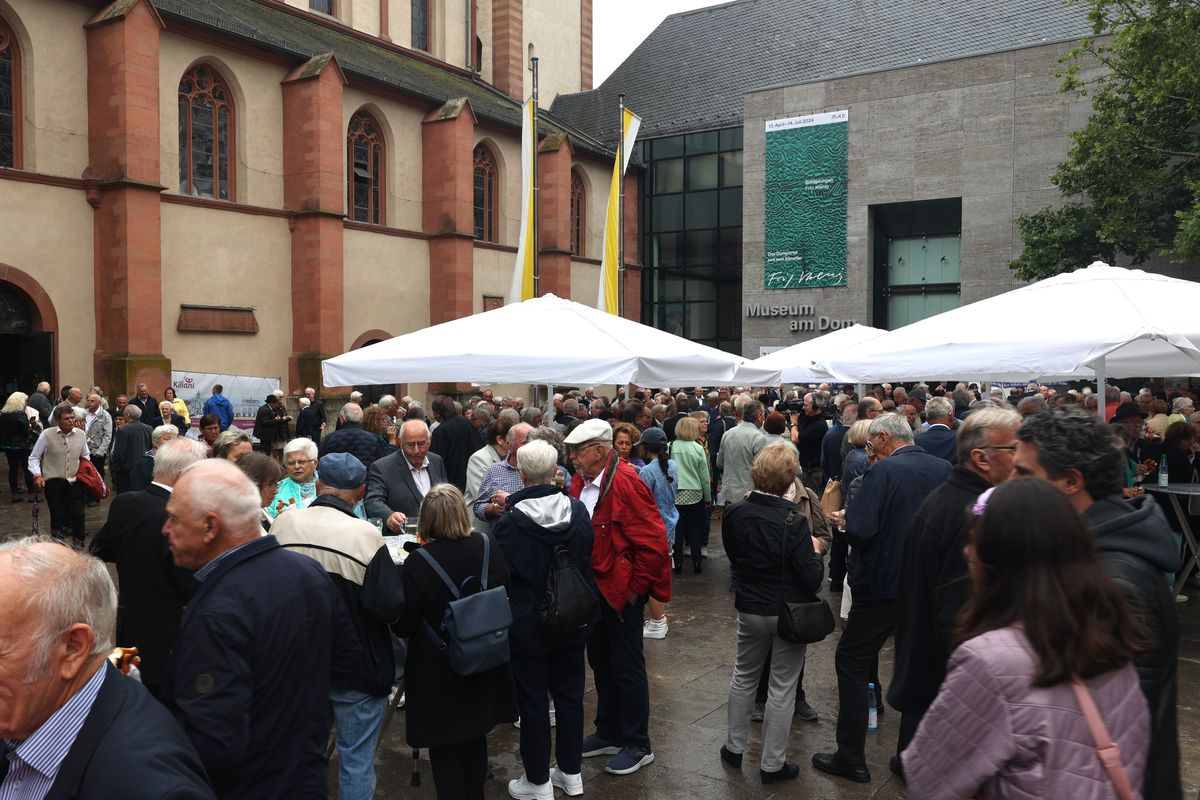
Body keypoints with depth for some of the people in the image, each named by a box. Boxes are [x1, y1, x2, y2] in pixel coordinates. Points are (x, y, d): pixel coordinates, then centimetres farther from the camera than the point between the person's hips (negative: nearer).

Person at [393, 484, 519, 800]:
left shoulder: (418, 563, -25)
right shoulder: (488, 548, -10)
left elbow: (403, 626, -16)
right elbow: (506, 593, 7)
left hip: (439, 670, -5)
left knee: (445, 748, 13)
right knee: (476, 738, 25)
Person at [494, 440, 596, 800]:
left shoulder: (509, 521, -20)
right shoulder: (578, 511, -8)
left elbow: (503, 577, -10)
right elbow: (587, 563, 5)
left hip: (527, 625, -4)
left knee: (533, 701, 10)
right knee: (569, 694, 18)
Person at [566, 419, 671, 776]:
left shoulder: (625, 482, -20)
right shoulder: (580, 482, 4)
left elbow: (652, 540, -22)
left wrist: (636, 587, -16)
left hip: (622, 590, -8)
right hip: (594, 587, 8)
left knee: (627, 667, 4)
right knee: (600, 662, 19)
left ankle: (637, 745, 20)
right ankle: (609, 733, 35)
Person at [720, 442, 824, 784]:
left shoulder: (734, 513, -11)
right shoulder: (793, 521, -24)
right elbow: (811, 579, -18)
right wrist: (815, 553, 0)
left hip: (750, 610, 4)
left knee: (744, 676, 23)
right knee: (782, 688, 10)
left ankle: (734, 747, 34)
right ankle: (772, 764, 21)